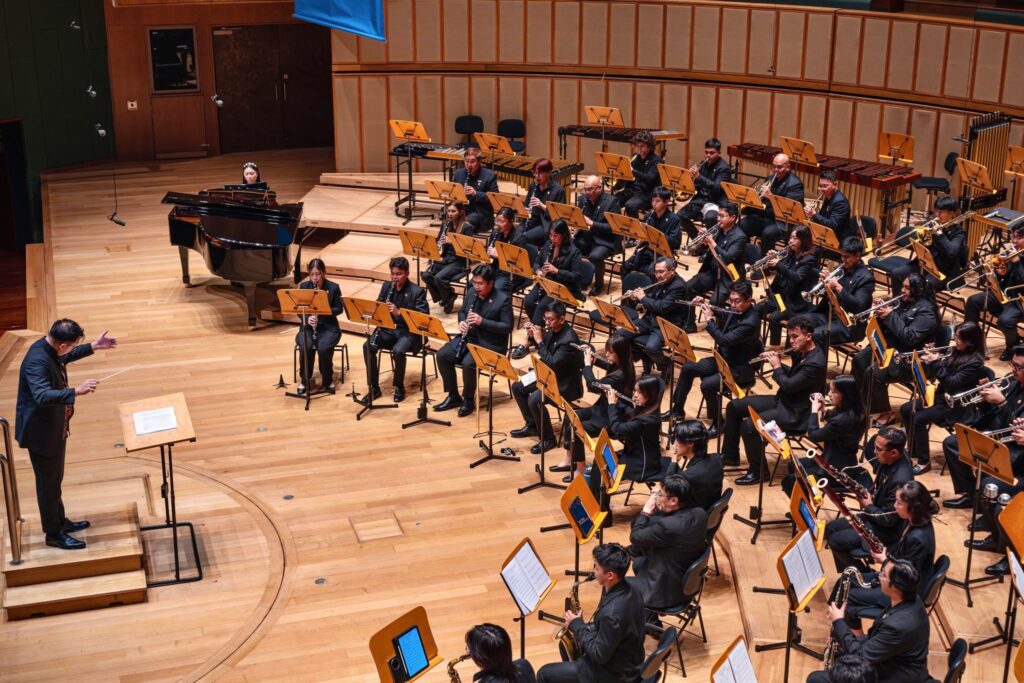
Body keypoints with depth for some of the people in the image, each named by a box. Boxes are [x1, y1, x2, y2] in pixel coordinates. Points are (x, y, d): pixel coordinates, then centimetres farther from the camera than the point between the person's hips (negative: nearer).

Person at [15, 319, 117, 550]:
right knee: (48, 482, 6)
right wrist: (76, 391, -53)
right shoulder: (37, 360, -32)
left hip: (54, 427, 9)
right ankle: (53, 534, 20)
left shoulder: (50, 348, -3)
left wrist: (93, 347, 18)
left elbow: (65, 357, 22)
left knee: (54, 479, 24)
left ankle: (60, 521, 40)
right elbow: (42, 396, -46)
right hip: (41, 431, -9)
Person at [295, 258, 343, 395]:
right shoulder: (304, 286, 2)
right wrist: (307, 318, -20)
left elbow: (339, 309, -2)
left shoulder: (333, 287, -4)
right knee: (305, 347, -29)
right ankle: (305, 381, -8)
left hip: (328, 327, -2)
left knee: (323, 348, -31)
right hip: (308, 326, 2)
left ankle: (328, 380, -7)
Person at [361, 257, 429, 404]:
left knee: (398, 351, -34)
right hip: (388, 328, 5)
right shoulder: (386, 286, 7)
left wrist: (399, 312, -28)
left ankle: (399, 387, -9)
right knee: (367, 346, -21)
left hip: (408, 331, -5)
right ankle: (373, 387, -9)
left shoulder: (417, 291, -9)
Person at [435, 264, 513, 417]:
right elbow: (462, 311, 20)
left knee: (468, 363, -31)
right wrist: (462, 322, -5)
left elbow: (507, 327, -16)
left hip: (490, 345, -7)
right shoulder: (472, 293, 5)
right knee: (442, 355, -12)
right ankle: (453, 396, 2)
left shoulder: (503, 300, -14)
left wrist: (482, 321, -25)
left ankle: (469, 400, -6)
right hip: (469, 337, 7)